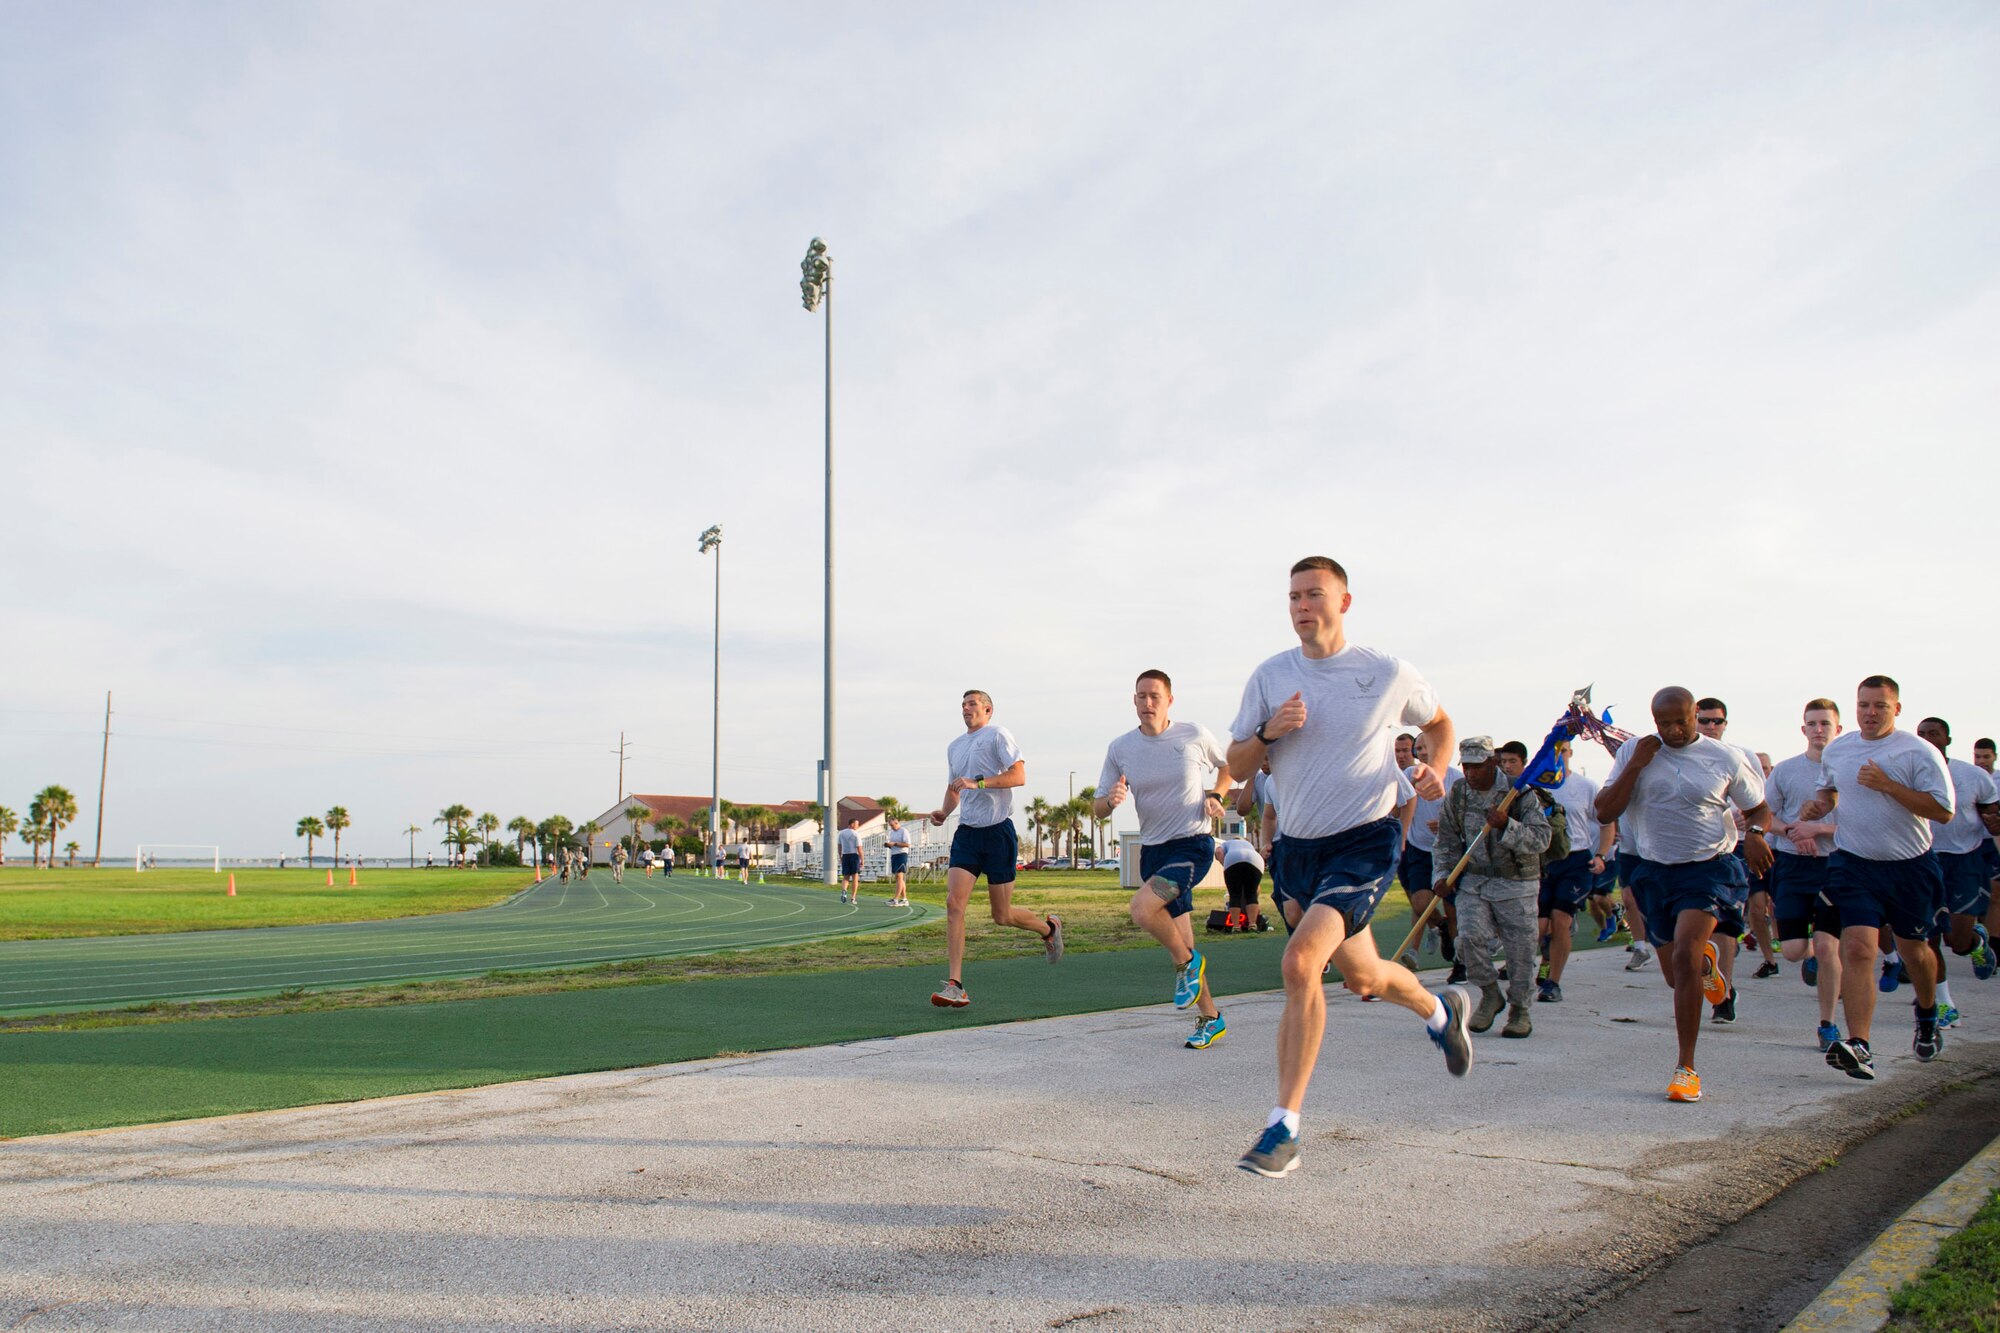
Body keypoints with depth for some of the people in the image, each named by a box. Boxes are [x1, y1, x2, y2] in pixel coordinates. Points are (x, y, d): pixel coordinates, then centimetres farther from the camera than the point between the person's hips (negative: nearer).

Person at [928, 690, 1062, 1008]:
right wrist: (944, 811, 9)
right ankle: (955, 986, -14)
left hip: (998, 831, -6)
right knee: (954, 903, -13)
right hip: (966, 833, 6)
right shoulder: (954, 747, 16)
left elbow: (1019, 775, -16)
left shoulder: (998, 734, -5)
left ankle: (1049, 928, 35)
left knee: (1002, 916, 3)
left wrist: (977, 782, -24)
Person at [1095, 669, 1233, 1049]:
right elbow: (1097, 809, 3)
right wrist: (1111, 800, -20)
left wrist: (1215, 796, -4)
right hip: (1152, 850, 4)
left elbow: (1227, 766, 15)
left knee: (1142, 909, -27)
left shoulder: (1195, 735, -5)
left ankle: (1187, 962, 1)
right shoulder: (1120, 748, 1)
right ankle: (1210, 1018, 25)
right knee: (1180, 942, 8)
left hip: (1193, 844, -4)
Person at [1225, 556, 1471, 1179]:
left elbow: (1439, 722, 14)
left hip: (1364, 841, -4)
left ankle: (1284, 1127, -14)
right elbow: (1236, 764, 3)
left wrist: (1435, 771, -6)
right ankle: (1440, 1010, 53)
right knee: (1362, 976, 18)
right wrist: (1269, 732, -16)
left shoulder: (1389, 674, -5)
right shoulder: (1270, 676, 0)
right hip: (1296, 846, 5)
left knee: (1300, 962, -23)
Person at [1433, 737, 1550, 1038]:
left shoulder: (1520, 792, -9)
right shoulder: (1457, 793, 2)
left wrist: (1506, 826, -31)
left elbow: (1541, 838, -17)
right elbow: (1447, 840, 11)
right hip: (1473, 880, 2)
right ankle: (1490, 995, 10)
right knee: (1469, 937, -16)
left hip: (1516, 884, -2)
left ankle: (1520, 1009, 23)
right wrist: (1443, 875, 0)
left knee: (1520, 949, 0)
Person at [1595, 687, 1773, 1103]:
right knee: (1677, 974, 14)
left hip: (1708, 869, -3)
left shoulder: (1727, 757, -2)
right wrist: (1635, 766, -14)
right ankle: (1705, 960, 54)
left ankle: (1686, 1067, -14)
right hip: (1655, 872, 3)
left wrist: (1755, 833, -13)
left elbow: (1759, 808, 9)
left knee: (1683, 955, -23)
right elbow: (1604, 814, -5)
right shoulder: (1633, 752, 1)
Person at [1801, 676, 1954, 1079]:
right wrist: (1819, 804, 2)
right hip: (1854, 865, 1)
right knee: (1857, 949, -15)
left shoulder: (1919, 752, -9)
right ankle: (1859, 1046, -22)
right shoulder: (1836, 749, 5)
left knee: (1913, 950, 16)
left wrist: (1889, 786, -23)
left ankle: (1927, 1014, 48)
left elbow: (1943, 811, -15)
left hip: (1910, 867, -1)